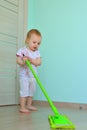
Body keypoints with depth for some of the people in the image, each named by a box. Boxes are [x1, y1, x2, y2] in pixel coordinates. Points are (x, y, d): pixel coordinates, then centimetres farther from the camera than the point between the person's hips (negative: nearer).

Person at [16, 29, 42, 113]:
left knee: (32, 91, 13)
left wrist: (31, 60, -23)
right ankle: (22, 107, 1)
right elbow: (18, 60, -15)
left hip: (33, 76, 6)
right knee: (24, 91, -7)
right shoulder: (22, 50, -10)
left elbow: (39, 62, -8)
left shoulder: (37, 52, 4)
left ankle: (29, 105, 27)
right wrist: (23, 61, -35)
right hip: (24, 75, -6)